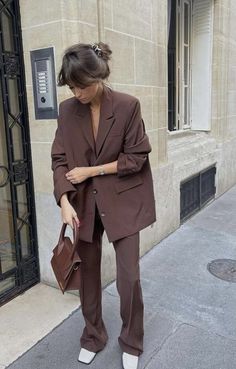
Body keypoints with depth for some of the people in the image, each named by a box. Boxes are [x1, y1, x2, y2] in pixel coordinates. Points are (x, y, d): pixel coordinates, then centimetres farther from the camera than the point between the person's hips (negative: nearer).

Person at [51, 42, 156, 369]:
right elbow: (60, 159, -2)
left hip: (123, 203, -3)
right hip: (85, 204, 3)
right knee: (88, 272, 14)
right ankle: (93, 336, 38)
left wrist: (91, 170, -13)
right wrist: (65, 201, -15)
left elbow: (136, 158, -10)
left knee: (129, 277, 3)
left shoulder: (128, 106, -12)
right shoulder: (67, 110, -2)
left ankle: (131, 343, 30)